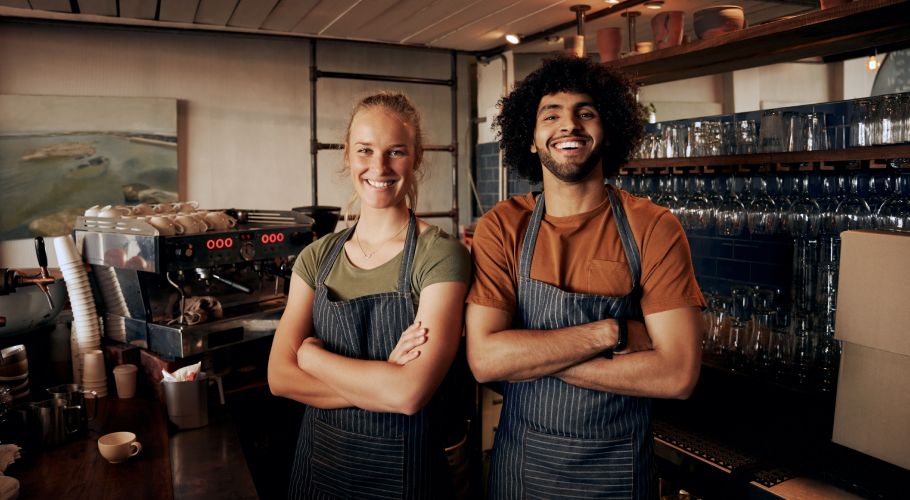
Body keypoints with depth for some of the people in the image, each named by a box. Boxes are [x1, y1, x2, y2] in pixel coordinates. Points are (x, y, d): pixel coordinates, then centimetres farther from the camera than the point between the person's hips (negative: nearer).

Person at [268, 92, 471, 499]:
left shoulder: (440, 255, -15)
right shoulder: (317, 257, -1)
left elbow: (411, 392, -24)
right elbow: (279, 376, -8)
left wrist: (312, 354, -12)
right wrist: (381, 380, -20)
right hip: (319, 456, 4)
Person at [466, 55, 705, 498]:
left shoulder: (653, 228, -12)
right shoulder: (501, 227, -8)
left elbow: (678, 374, -18)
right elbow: (484, 359, -16)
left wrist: (528, 356, -19)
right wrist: (612, 332, -21)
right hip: (521, 461, 2)